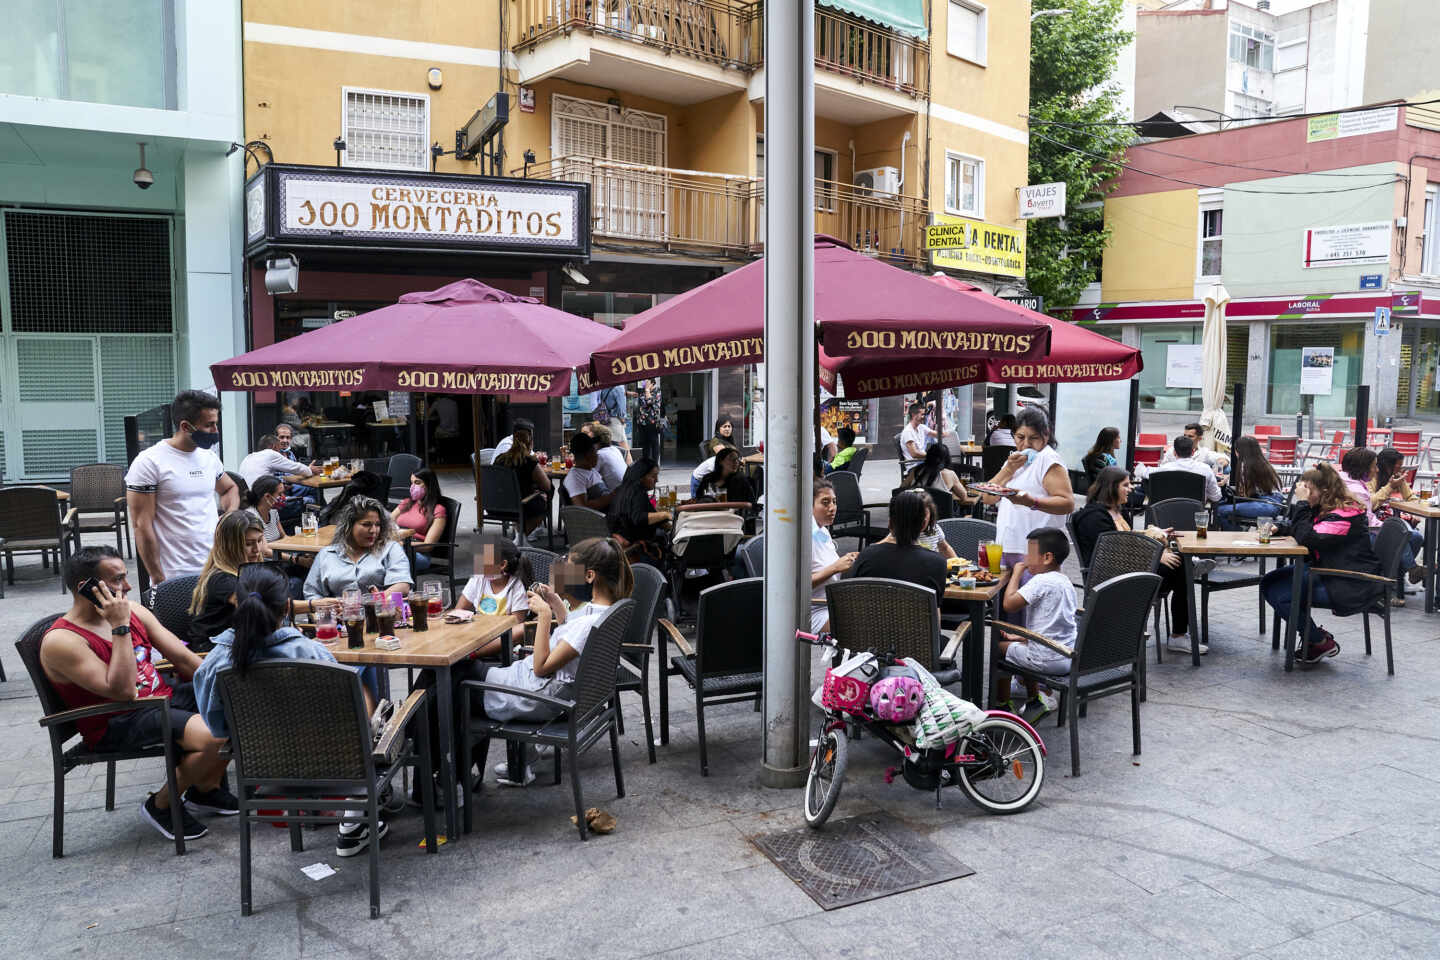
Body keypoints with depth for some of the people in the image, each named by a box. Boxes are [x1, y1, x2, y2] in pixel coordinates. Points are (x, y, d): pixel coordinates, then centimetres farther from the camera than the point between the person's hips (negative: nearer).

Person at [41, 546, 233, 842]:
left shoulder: (133, 610, 6)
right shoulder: (60, 642, -16)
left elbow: (183, 657, 7)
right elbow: (122, 691, -25)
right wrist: (120, 627, -24)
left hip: (164, 698, 8)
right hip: (117, 724, -8)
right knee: (216, 737, -27)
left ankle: (206, 789, 14)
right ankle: (161, 805, -1)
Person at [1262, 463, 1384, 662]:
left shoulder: (1344, 514, -20)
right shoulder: (1324, 509, 10)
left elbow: (1307, 538, -27)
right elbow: (1298, 532, 15)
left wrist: (1302, 503, -21)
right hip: (1327, 571, 10)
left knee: (1279, 594, -20)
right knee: (1269, 582, 0)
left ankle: (1322, 643, 1)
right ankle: (1313, 637, 8)